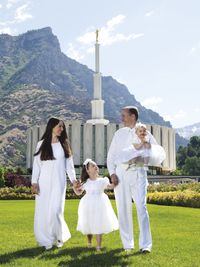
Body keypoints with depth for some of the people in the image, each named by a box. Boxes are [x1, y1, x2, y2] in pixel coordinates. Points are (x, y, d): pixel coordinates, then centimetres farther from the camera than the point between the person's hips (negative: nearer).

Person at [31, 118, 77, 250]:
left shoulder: (64, 144, 7)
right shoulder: (41, 144, 5)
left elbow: (69, 164, 6)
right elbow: (37, 164, 5)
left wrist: (73, 179, -6)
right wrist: (34, 182, -3)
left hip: (59, 182, -1)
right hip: (44, 182, 1)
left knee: (55, 210, -9)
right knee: (43, 211, 1)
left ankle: (60, 236, 15)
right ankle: (47, 240, 14)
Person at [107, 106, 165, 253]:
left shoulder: (145, 133, 6)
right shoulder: (119, 133, 12)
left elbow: (160, 151, 10)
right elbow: (111, 155, 12)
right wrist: (112, 173, 0)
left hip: (138, 173, -2)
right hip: (121, 174, 3)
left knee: (141, 207, -11)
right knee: (123, 209, 4)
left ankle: (145, 244, -6)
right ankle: (128, 244, 15)